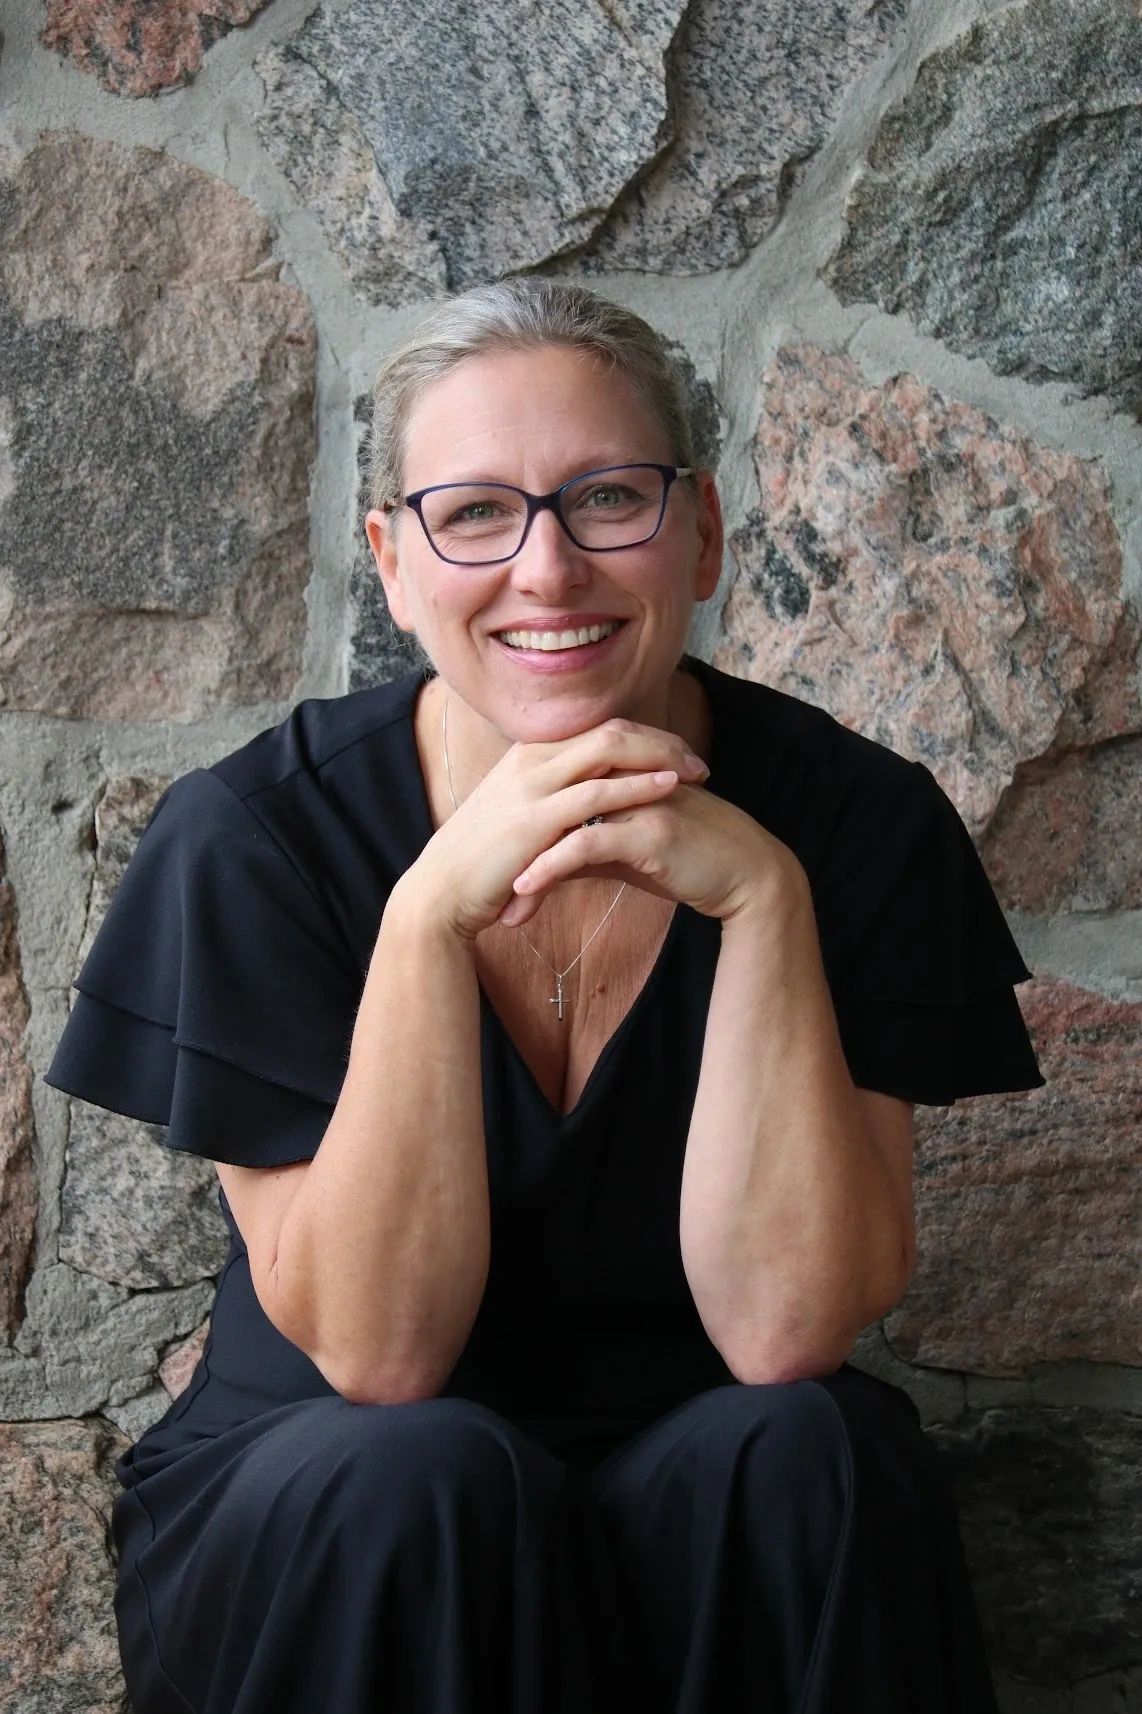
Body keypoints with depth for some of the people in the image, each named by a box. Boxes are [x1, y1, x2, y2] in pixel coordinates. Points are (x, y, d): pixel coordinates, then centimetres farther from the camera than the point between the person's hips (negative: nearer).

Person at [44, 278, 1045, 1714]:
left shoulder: (853, 816, -11)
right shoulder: (254, 835, -14)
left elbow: (784, 1332, -18)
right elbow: (376, 1354, -19)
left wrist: (762, 896, -28)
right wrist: (432, 908, -30)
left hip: (704, 1522, 2)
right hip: (312, 1517, -1)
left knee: (812, 1455, -29)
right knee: (420, 1476, -32)